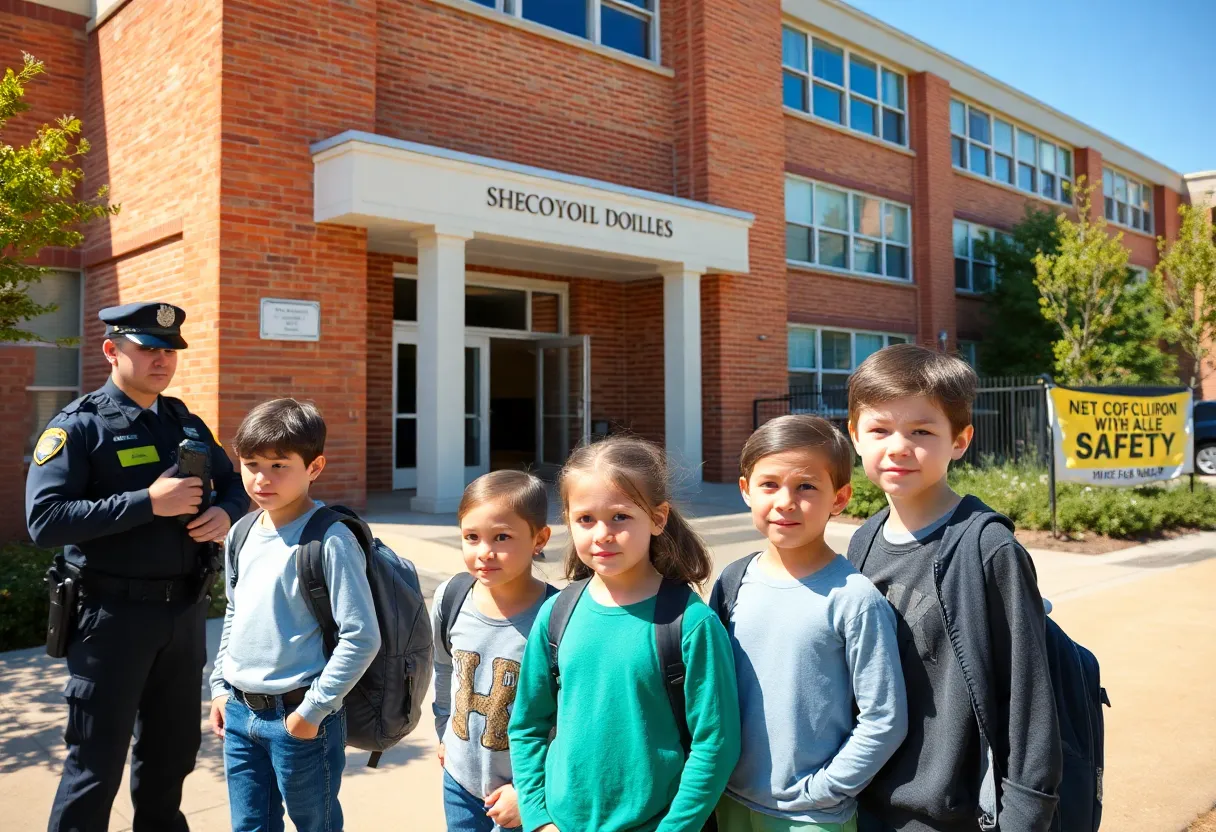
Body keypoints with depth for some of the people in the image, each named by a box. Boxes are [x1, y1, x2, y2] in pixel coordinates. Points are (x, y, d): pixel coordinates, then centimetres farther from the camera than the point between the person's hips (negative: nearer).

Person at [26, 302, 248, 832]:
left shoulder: (187, 424, 10)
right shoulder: (78, 426, -9)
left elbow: (234, 486, 16)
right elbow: (43, 520, -20)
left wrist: (225, 514, -7)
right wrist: (148, 502, -25)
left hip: (185, 610, 6)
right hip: (113, 613, -6)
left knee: (174, 748, 19)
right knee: (96, 763, 4)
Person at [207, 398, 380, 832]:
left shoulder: (329, 541, -19)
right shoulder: (241, 535, 4)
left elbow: (361, 638, -20)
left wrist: (313, 709, -16)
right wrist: (221, 686, 15)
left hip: (300, 718, -6)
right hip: (239, 714, 7)